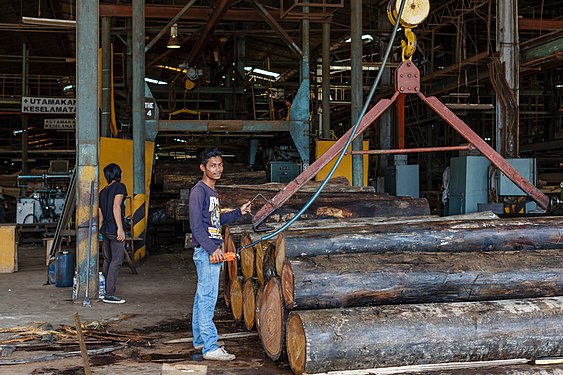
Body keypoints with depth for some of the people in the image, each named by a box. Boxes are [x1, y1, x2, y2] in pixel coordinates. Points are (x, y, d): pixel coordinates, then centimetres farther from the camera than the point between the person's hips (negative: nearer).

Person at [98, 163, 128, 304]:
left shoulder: (103, 192, 17)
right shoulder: (119, 187, -5)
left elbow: (100, 216, 18)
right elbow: (116, 207, -17)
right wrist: (120, 228, -20)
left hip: (105, 230, 8)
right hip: (115, 230, -8)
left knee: (107, 260, 15)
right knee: (117, 261, -8)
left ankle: (103, 291, 20)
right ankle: (109, 294, -13)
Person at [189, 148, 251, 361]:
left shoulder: (212, 192, 17)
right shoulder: (198, 191, -11)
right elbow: (196, 225, -18)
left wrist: (239, 212, 18)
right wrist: (212, 249, -22)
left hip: (213, 251, 10)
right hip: (206, 251, -10)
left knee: (202, 297, 15)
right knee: (207, 299, -9)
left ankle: (200, 340, 24)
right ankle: (210, 348, -9)